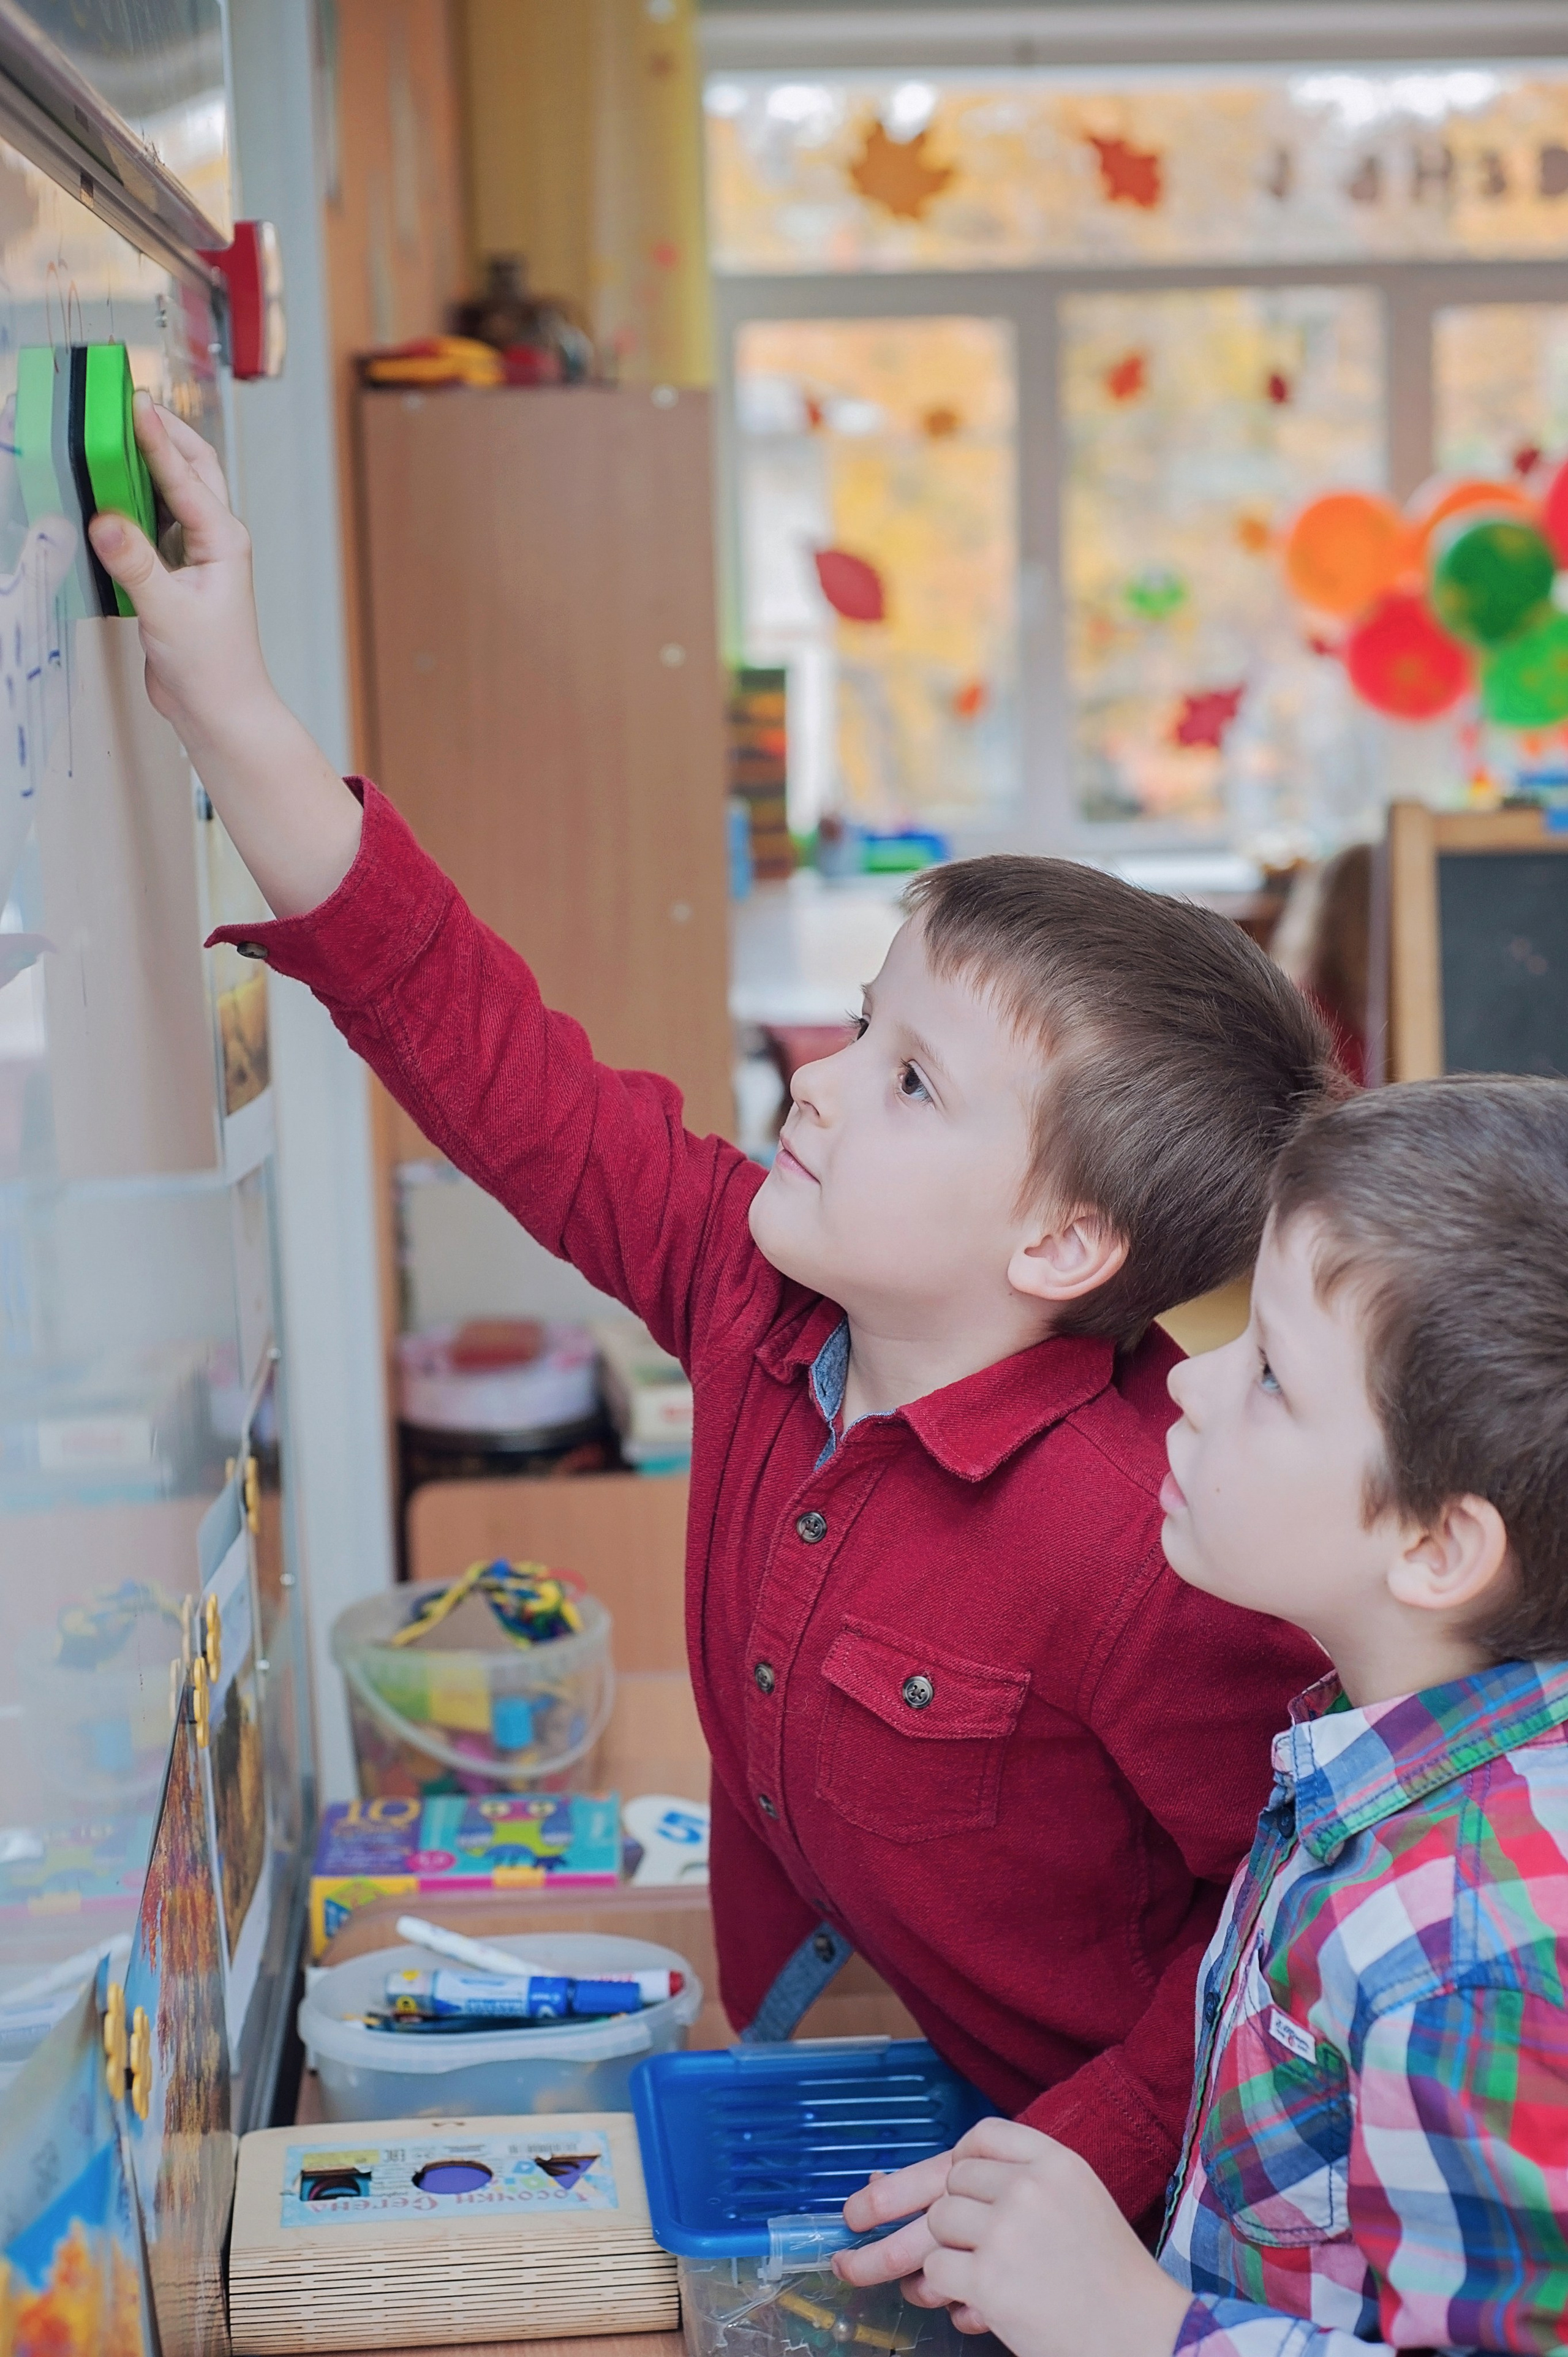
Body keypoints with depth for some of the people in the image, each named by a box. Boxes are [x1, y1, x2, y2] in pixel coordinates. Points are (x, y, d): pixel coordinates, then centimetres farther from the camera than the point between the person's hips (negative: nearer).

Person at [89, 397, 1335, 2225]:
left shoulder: (1146, 1545, -33)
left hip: (1036, 2125, -6)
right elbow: (497, 1061, -10)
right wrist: (225, 707, -12)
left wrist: (1094, 2160, -22)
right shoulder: (753, 1289, -13)